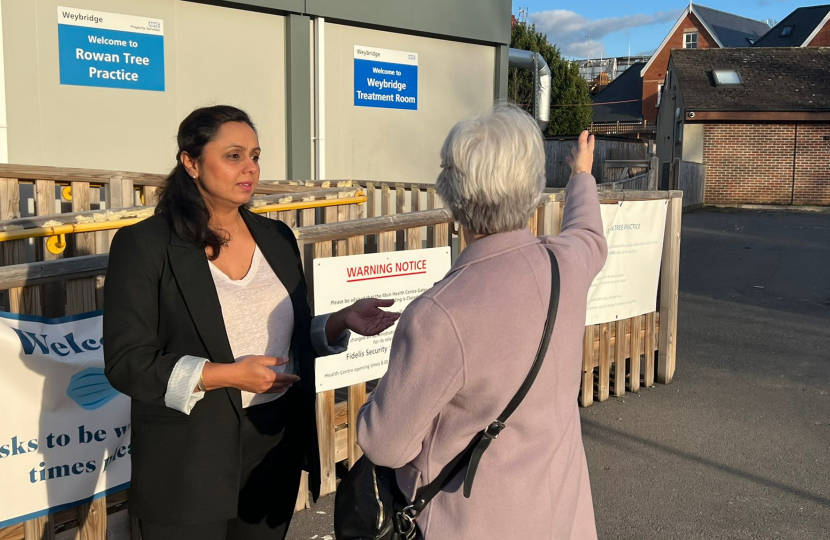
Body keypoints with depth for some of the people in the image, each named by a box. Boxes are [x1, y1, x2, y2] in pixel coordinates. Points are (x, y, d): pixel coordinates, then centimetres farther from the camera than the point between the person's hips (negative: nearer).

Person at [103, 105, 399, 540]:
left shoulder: (277, 238, 6)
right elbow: (127, 363, -14)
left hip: (278, 444, 5)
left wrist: (343, 320, -6)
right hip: (191, 462, -5)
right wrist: (228, 375, -22)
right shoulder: (144, 244, -10)